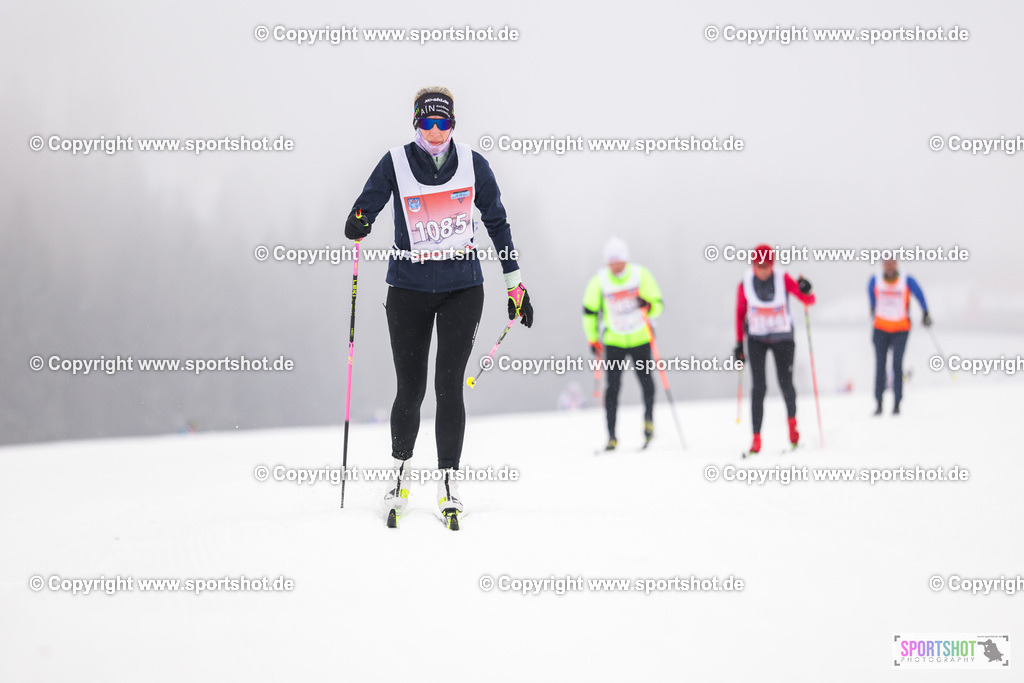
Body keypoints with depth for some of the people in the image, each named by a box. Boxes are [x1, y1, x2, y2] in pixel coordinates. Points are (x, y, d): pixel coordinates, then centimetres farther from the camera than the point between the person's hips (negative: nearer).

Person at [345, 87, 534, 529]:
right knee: (410, 389, 2)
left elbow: (497, 222, 8)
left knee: (449, 385, -8)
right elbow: (365, 207, -5)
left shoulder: (472, 164, 1)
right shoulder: (396, 164, -2)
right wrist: (357, 223, -30)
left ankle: (449, 480, 2)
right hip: (409, 289, 0)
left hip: (462, 289, 0)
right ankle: (400, 469, 25)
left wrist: (515, 284, 8)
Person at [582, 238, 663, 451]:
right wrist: (592, 339, 6)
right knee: (613, 387, -7)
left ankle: (649, 416, 28)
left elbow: (658, 304, -7)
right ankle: (611, 436, -4)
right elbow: (589, 311, 6)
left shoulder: (641, 275, -9)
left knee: (646, 381, -1)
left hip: (640, 338, 0)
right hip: (614, 341, 0)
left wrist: (648, 306, -30)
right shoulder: (599, 281, -7)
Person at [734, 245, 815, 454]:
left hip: (783, 338, 0)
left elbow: (808, 300, -13)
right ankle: (756, 438, -8)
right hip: (756, 339, 0)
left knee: (785, 384, 2)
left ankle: (792, 419, 34)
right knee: (759, 386, -10)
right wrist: (739, 344, 4)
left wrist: (805, 291, -36)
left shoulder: (783, 279, -13)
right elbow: (740, 314, 2)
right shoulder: (745, 284, -10)